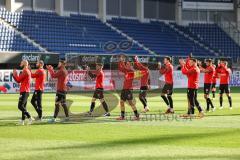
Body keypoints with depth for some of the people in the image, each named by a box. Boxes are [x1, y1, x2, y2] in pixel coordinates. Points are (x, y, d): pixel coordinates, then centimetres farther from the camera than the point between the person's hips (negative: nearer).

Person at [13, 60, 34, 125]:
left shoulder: (25, 71, -13)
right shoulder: (27, 71, 19)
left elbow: (18, 79, -15)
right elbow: (19, 80, 21)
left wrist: (15, 74, -1)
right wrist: (14, 74, 12)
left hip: (24, 91, -10)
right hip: (25, 91, 10)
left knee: (20, 106, -13)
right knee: (23, 106, 10)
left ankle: (30, 118, -15)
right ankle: (22, 121, 12)